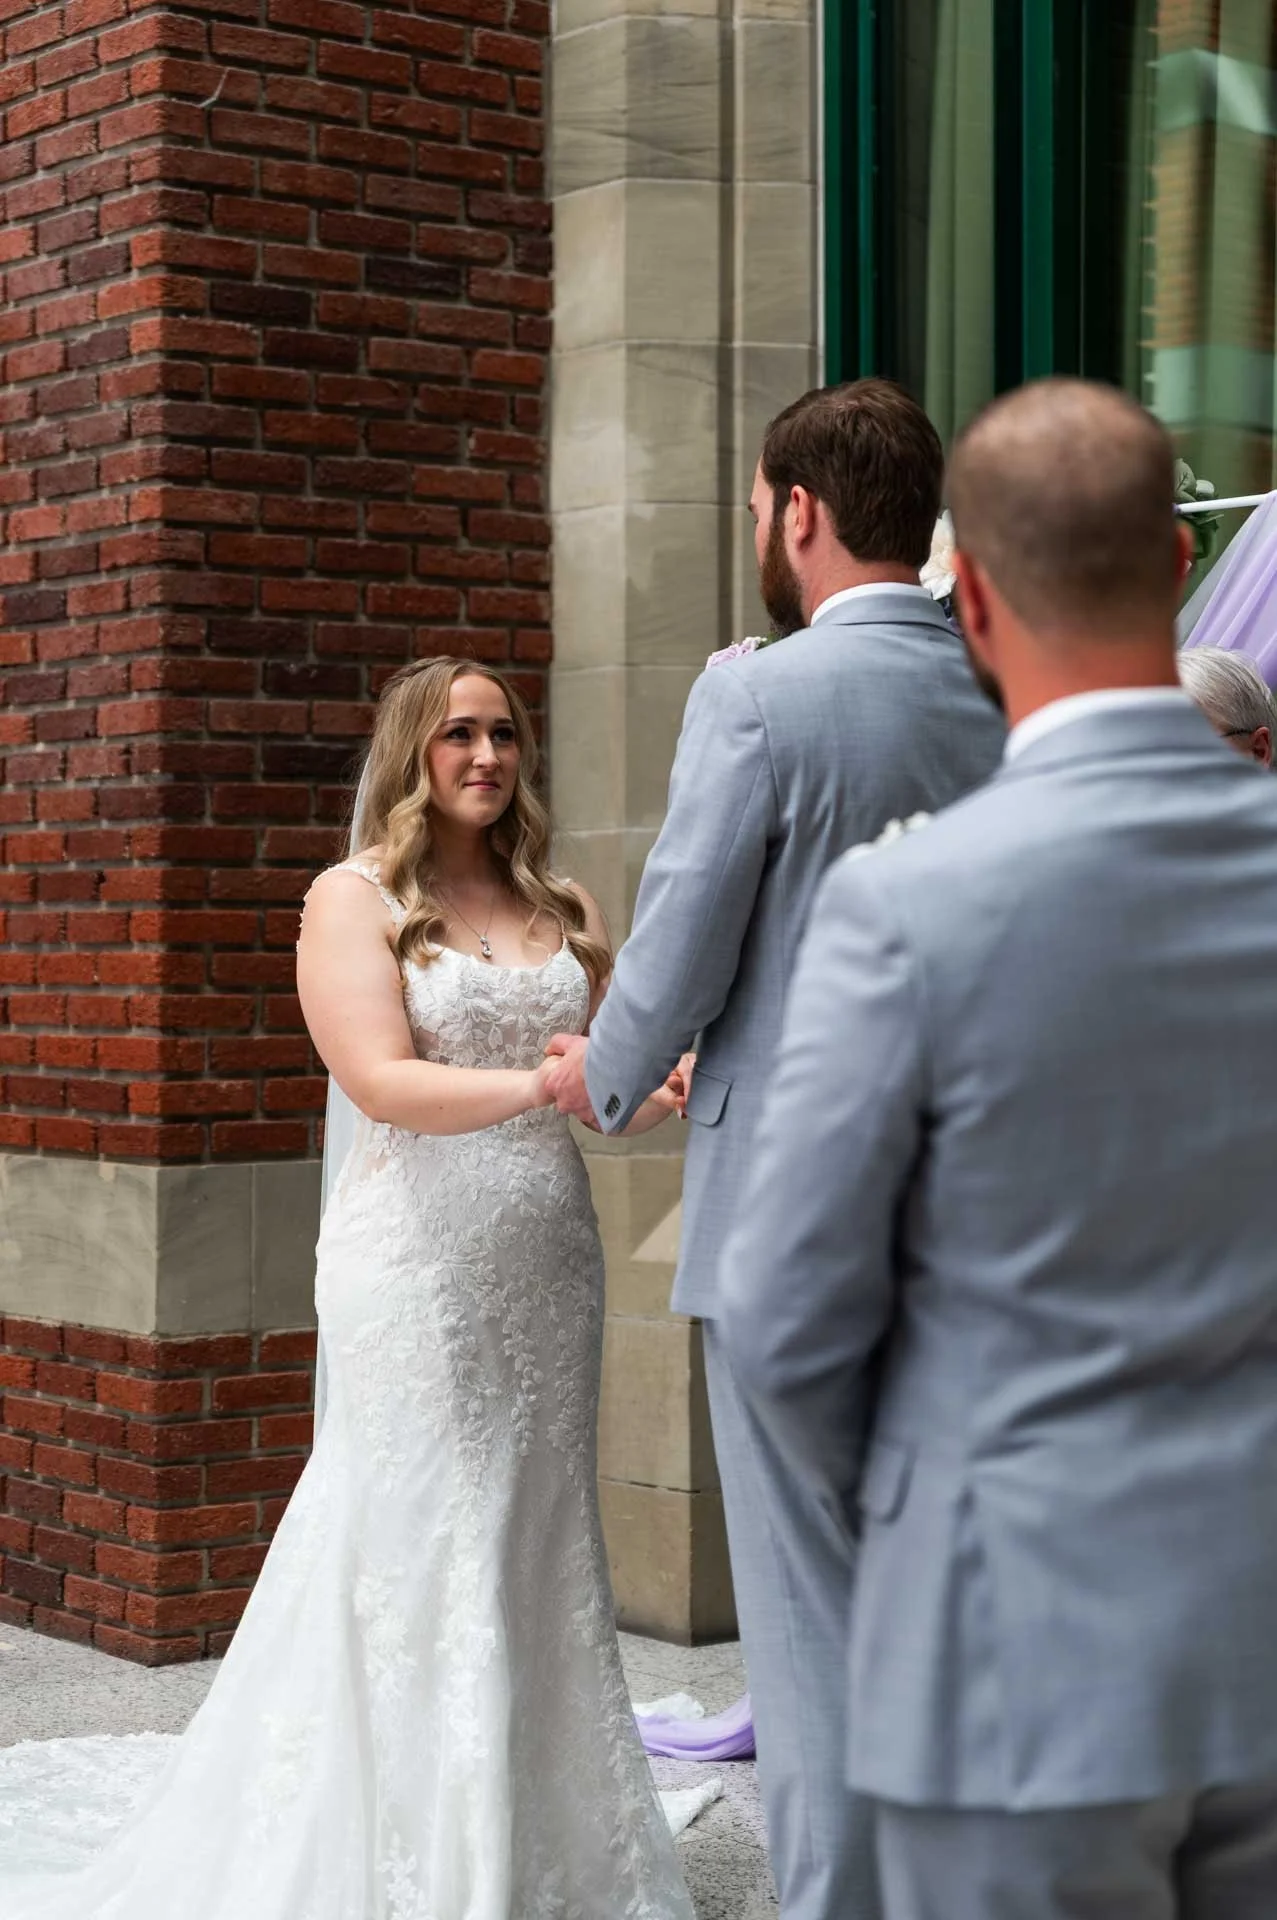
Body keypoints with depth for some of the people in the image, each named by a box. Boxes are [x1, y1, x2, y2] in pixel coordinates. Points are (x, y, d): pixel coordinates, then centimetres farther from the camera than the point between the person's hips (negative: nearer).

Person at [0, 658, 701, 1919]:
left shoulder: (561, 912, 13)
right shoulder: (355, 900, -2)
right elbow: (384, 1083, -15)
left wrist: (682, 1084, -13)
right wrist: (540, 1084, -29)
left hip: (548, 1270, 5)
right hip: (416, 1277, -5)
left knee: (542, 1551, 8)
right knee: (418, 1555, -2)